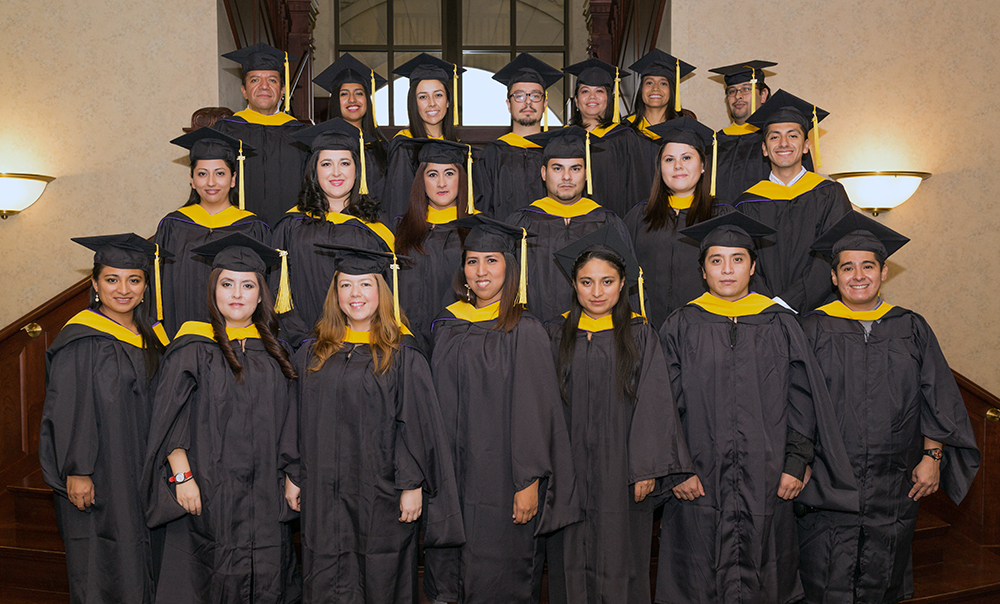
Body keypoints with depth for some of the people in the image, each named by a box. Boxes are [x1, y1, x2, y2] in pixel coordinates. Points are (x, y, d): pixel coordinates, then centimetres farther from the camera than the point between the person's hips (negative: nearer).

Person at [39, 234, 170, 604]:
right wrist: (77, 471, -18)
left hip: (139, 472, 7)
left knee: (138, 560, 13)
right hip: (97, 476, -6)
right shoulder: (80, 341, -13)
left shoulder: (147, 338, 8)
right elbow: (69, 411, -15)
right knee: (100, 567, 2)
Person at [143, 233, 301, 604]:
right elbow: (170, 420, -7)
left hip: (265, 495, 4)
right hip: (209, 491, -4)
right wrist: (182, 476, -14)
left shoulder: (273, 350, 8)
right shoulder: (193, 348, -5)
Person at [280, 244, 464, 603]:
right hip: (324, 493, 3)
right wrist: (293, 475, 9)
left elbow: (415, 423, -7)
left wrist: (412, 485, -10)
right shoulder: (313, 355, 7)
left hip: (381, 493, -3)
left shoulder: (402, 356, -5)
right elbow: (298, 420, 11)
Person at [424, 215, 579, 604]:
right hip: (451, 473, 5)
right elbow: (440, 403, 12)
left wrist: (529, 482, -14)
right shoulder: (448, 325, 6)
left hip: (501, 474, -5)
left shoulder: (525, 331, -9)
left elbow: (535, 410, -11)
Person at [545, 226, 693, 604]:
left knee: (620, 560, 6)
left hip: (622, 471, -1)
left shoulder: (640, 336, 0)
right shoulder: (556, 336, 5)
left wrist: (647, 468, -10)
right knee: (572, 561, 8)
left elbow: (653, 404, -3)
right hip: (570, 470, 1)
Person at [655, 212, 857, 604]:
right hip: (700, 484, -1)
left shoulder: (780, 325, 4)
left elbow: (802, 398, 4)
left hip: (766, 482, 1)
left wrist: (797, 461, -4)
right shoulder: (681, 327, 0)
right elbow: (668, 405, -1)